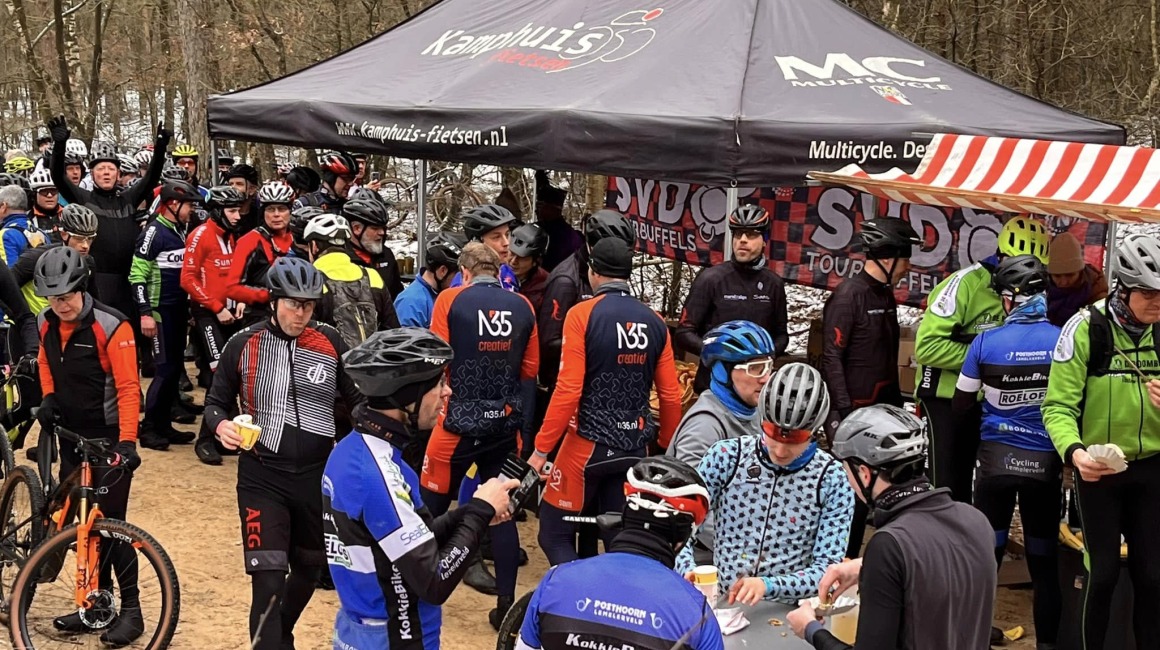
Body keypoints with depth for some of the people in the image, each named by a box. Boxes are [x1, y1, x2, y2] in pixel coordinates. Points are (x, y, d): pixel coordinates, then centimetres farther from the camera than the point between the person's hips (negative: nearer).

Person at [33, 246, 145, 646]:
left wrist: (127, 441, -30)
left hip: (108, 436, -6)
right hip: (70, 434, 7)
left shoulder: (110, 327, -20)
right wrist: (48, 397, 1)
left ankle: (131, 610, 4)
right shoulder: (46, 323, 0)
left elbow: (128, 388, -22)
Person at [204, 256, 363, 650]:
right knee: (268, 579, -12)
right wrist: (221, 426, -16)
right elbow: (216, 401, 6)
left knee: (310, 569, 19)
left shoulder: (330, 343, -1)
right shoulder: (243, 345, -4)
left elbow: (356, 399, 9)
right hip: (262, 477, -3)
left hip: (318, 476, 3)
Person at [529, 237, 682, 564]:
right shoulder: (654, 322, 2)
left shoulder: (583, 314, -10)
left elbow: (568, 390, -15)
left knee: (555, 536, 7)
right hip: (636, 448, 5)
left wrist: (541, 449, -9)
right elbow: (671, 395, 4)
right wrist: (668, 449, 19)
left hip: (588, 444, -5)